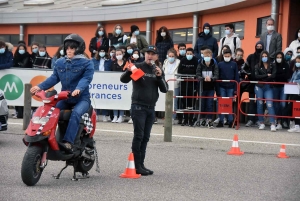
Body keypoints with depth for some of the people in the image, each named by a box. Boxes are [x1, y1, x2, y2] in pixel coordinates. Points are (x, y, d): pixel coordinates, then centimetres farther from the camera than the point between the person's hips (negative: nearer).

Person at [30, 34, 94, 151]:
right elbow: (54, 77, 7)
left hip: (82, 98, -6)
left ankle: (68, 142, -44)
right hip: (65, 98, 6)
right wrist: (40, 87, -8)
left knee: (76, 114, -34)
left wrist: (78, 89, -37)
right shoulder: (60, 63, 13)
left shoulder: (86, 63, -3)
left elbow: (86, 78, -17)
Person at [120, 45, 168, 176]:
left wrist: (159, 77, -11)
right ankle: (136, 165, -9)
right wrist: (128, 71, -31)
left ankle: (141, 165, 12)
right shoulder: (138, 67, -2)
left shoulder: (159, 71, 13)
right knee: (138, 136, -9)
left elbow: (164, 89, 5)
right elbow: (123, 80, -11)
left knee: (145, 137, 8)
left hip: (151, 108, 5)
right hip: (138, 106, -5)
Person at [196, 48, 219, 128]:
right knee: (202, 103, 6)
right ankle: (202, 119, 20)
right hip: (202, 87, 1)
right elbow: (197, 75, -10)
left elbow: (216, 76, -13)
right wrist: (204, 79, -30)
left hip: (211, 88, -1)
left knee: (210, 104, -6)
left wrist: (211, 79, -33)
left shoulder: (214, 65, -3)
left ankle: (209, 120, -3)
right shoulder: (200, 65, -1)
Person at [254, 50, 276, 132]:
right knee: (260, 105, 3)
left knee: (270, 105, -11)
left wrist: (262, 78, -10)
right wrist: (267, 75, -8)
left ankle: (273, 124, -15)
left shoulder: (272, 66, 6)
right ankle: (261, 123, 12)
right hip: (259, 87, 1)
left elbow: (273, 76, -9)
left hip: (268, 87, -1)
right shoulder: (257, 66, 5)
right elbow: (256, 76, -8)